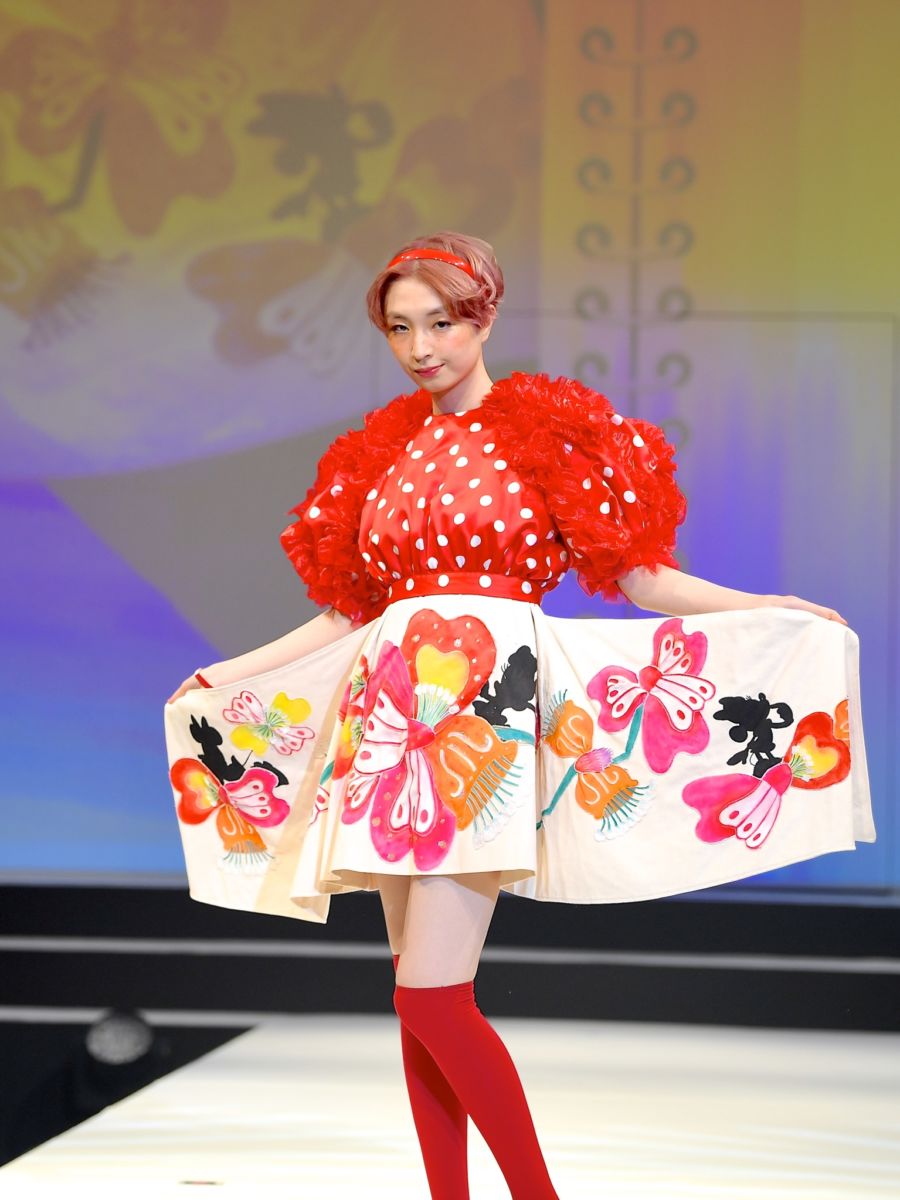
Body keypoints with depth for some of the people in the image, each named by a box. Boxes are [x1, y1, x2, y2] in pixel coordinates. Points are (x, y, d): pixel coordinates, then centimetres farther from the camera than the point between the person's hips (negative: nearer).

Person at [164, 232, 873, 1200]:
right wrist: (227, 675, 26)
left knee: (431, 996, -14)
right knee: (420, 1001, 5)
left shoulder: (543, 431, 2)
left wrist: (769, 611, -9)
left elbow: (628, 571, 0)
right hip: (395, 717, 5)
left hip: (483, 719, -5)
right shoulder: (381, 455, 16)